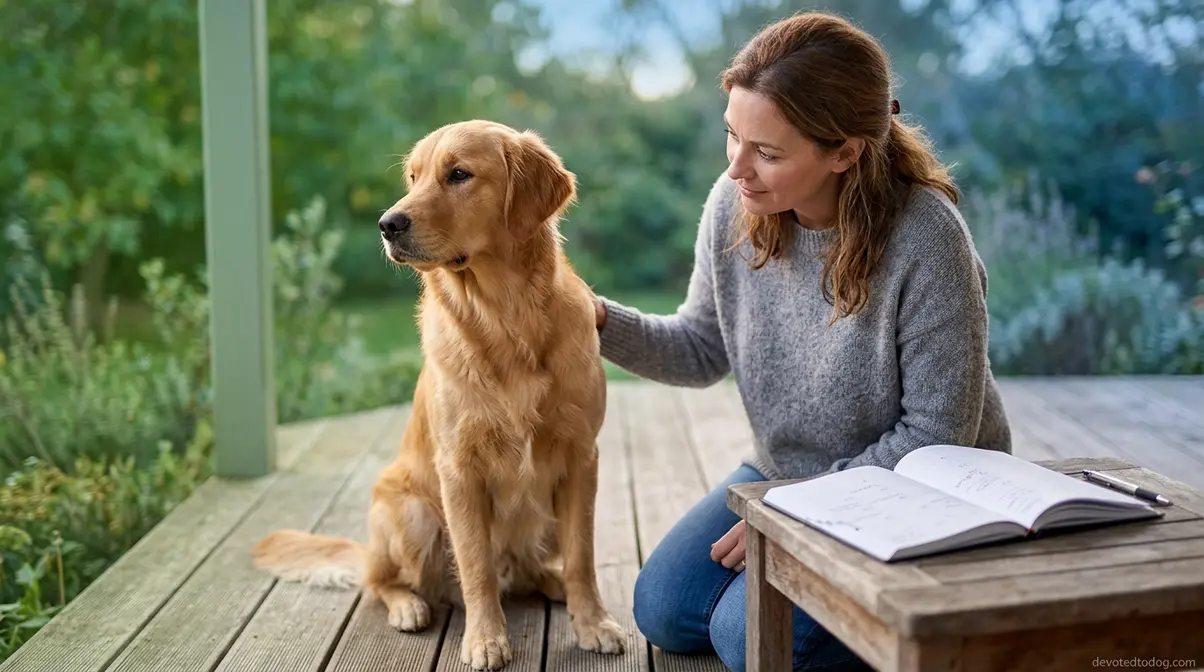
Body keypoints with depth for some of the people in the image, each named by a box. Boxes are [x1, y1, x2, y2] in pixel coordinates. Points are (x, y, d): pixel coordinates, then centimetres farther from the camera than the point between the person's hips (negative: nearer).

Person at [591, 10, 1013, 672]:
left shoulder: (927, 238, -29)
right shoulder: (733, 204, -13)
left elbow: (936, 433, -21)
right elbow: (705, 349, 0)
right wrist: (602, 321, -18)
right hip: (782, 469, 6)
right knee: (664, 611, 4)